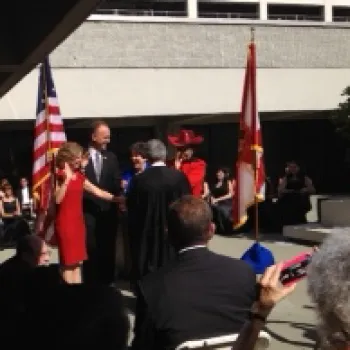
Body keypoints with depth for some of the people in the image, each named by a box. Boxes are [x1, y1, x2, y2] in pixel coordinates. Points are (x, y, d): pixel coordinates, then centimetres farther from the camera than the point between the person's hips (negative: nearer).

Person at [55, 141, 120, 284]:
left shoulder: (80, 177, 11)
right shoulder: (60, 177, -9)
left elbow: (98, 192, 11)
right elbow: (57, 199, -21)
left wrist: (116, 198, 4)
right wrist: (67, 179, -25)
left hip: (78, 221, 7)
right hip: (65, 222, -7)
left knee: (77, 260, 10)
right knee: (68, 260, -4)